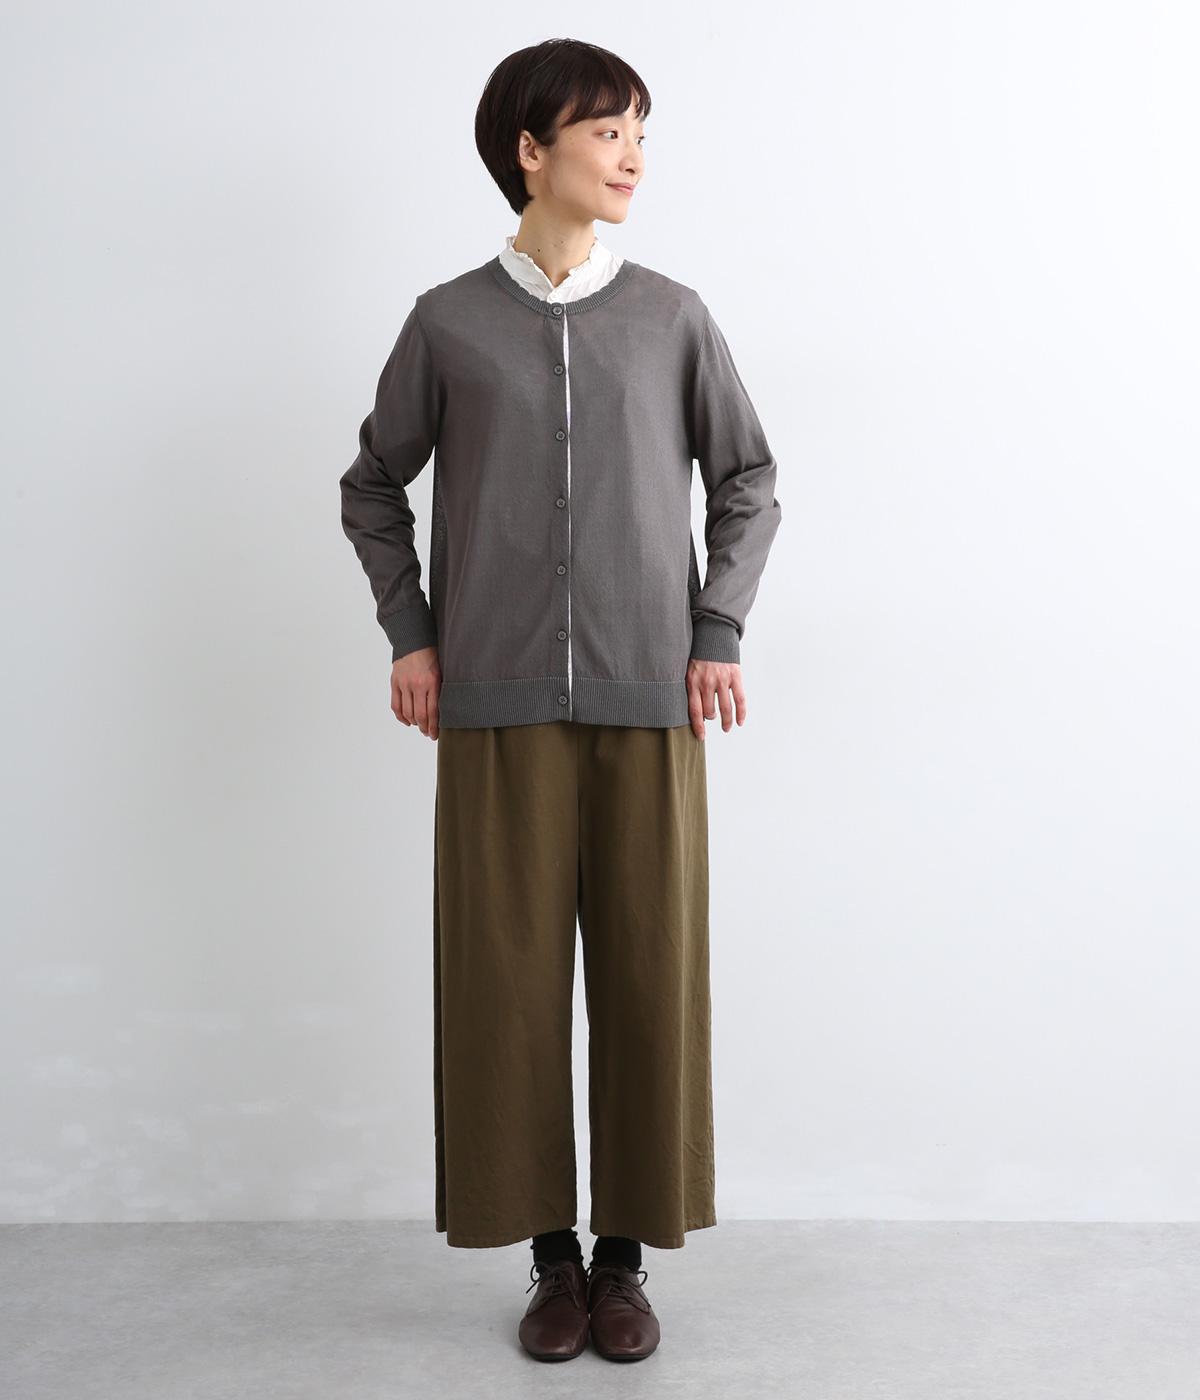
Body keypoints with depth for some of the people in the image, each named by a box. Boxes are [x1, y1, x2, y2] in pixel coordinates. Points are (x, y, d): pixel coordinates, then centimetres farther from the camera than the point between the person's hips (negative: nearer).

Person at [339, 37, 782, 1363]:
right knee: (508, 971, 3)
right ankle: (551, 1251, 19)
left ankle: (626, 1252, 19)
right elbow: (374, 485, 15)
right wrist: (409, 632, 6)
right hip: (499, 705, 0)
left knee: (651, 971, 2)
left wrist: (719, 630, 4)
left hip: (648, 702, 1)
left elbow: (748, 482, 14)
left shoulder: (673, 318, 7)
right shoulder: (448, 321, 5)